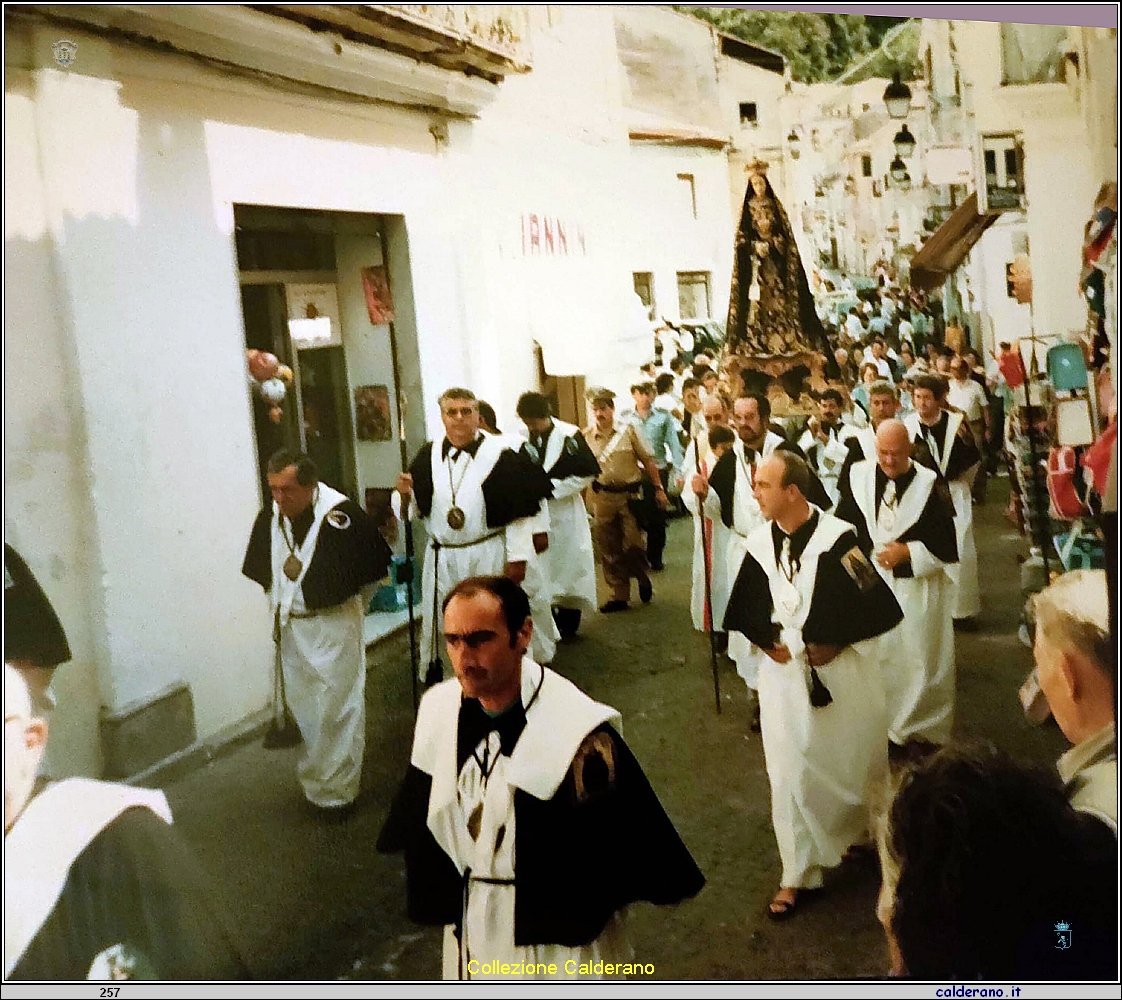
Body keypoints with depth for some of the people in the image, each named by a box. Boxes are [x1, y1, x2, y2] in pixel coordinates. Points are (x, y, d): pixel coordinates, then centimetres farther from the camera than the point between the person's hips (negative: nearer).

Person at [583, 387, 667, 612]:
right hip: (603, 496, 3)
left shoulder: (629, 430, -3)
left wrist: (658, 488, -1)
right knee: (609, 549, 6)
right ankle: (619, 595, 17)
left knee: (633, 543, -5)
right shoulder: (586, 436, 2)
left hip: (630, 494, -2)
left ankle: (643, 578, 25)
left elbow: (648, 460, 1)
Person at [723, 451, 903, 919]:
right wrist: (767, 641, -7)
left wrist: (835, 644, -15)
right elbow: (742, 609, 9)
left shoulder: (836, 539, -19)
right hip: (784, 670, 3)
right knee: (790, 771, 5)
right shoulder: (759, 544, -3)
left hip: (843, 669, -3)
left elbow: (880, 606, -16)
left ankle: (865, 832, 46)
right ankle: (797, 873, 18)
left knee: (857, 760, 16)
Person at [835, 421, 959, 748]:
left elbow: (946, 541, -6)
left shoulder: (929, 484, -6)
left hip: (918, 590, -2)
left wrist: (908, 553, -17)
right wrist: (870, 553, -9)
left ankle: (924, 728, 23)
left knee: (918, 660, 7)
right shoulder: (858, 477, -1)